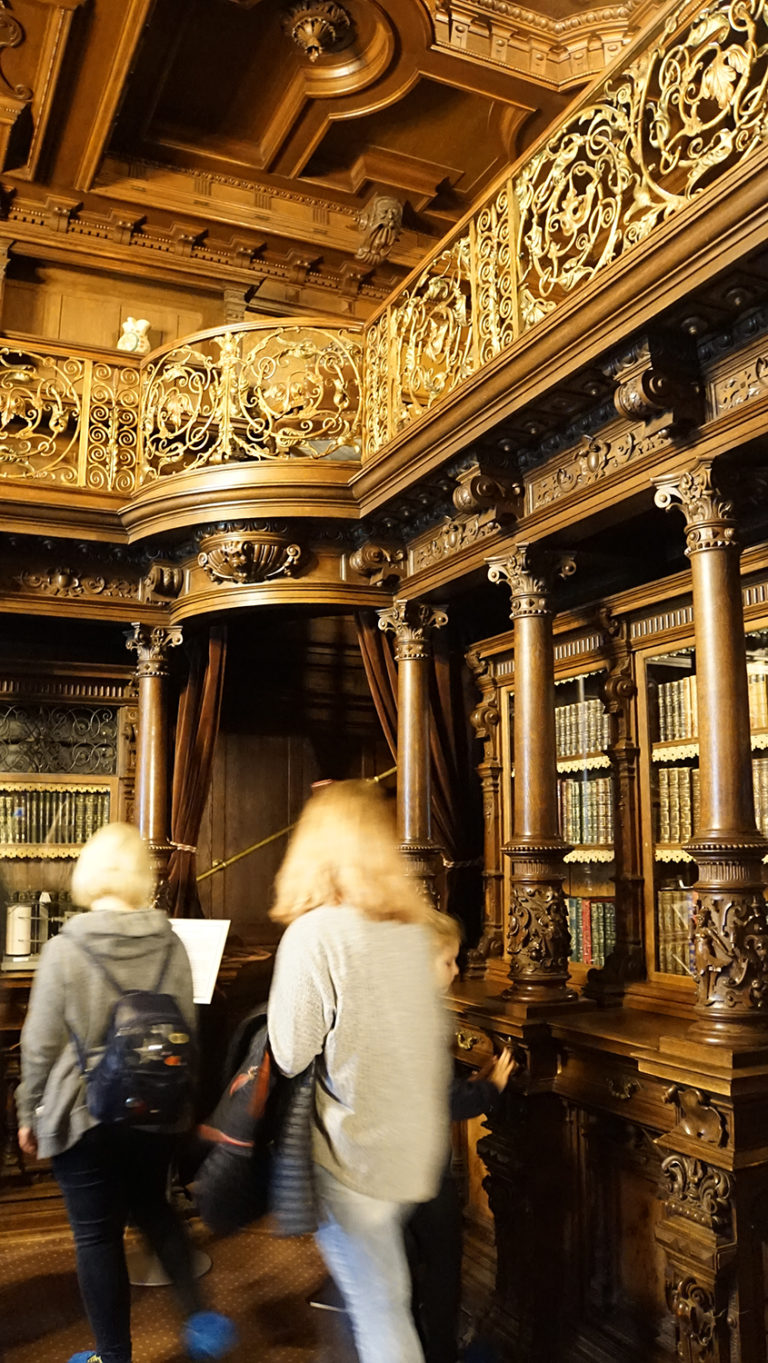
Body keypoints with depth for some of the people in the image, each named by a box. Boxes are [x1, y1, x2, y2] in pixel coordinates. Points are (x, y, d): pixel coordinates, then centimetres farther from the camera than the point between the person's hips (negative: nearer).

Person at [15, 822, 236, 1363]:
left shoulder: (63, 950, -16)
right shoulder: (171, 945, -7)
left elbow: (41, 1045, -10)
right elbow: (186, 1030, 3)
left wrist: (30, 1112, 5)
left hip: (85, 1114, -3)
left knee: (98, 1236, 12)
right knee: (152, 1205, 26)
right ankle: (199, 1312, 18)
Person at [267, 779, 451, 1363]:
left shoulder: (315, 933, -20)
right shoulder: (415, 928, 0)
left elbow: (291, 1055, -17)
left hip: (354, 1157, -6)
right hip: (417, 1149, 6)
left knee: (378, 1311, 8)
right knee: (387, 1296, 26)